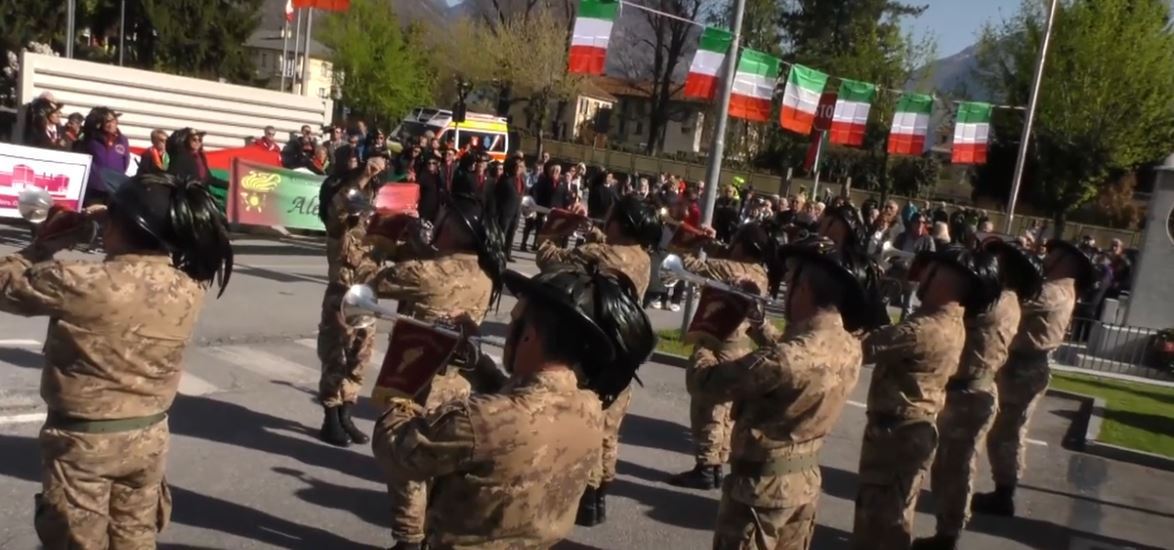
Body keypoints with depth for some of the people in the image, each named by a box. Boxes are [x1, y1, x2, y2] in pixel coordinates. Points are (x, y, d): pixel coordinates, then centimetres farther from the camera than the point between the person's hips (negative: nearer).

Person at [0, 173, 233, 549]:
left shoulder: (85, 282, -25)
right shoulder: (188, 286, -10)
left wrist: (43, 244, 4)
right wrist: (114, 226, 5)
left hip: (82, 439, -4)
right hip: (148, 437, 4)